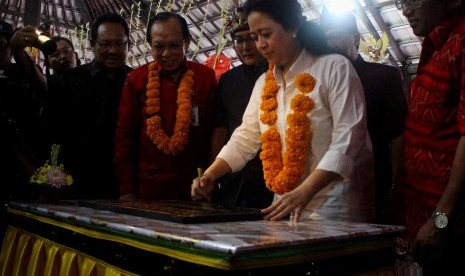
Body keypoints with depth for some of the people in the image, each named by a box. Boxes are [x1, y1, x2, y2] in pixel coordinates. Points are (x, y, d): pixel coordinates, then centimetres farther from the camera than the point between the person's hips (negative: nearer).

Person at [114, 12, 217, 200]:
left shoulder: (206, 77, -2)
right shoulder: (136, 79, 1)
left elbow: (214, 132, 0)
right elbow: (125, 135, 3)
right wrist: (126, 190, 2)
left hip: (195, 187, 0)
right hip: (148, 187, 1)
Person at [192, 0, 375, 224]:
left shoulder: (334, 68, -10)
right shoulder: (264, 83, 9)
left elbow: (348, 138, -18)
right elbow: (246, 137, 10)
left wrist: (304, 193, -28)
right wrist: (209, 175, -4)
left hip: (335, 205, -5)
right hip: (287, 204, 5)